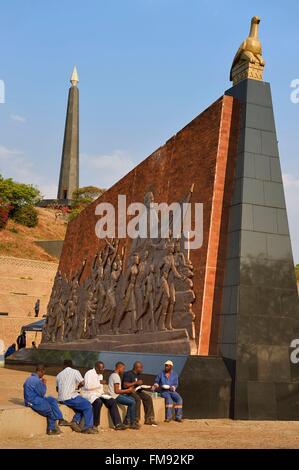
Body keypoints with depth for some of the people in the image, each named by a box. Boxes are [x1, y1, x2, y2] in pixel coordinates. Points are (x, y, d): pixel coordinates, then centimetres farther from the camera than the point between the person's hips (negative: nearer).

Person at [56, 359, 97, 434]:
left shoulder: (59, 374, 17)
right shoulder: (75, 372, 0)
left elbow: (57, 388, 25)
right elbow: (82, 383, -9)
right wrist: (77, 388, 12)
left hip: (61, 399, 7)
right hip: (71, 398, -7)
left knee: (81, 406, 22)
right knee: (87, 406, 3)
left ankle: (75, 421, 5)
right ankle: (88, 427, -4)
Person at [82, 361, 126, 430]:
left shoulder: (100, 375, 16)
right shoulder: (89, 373, -12)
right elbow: (87, 386, -27)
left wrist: (102, 392, 7)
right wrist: (99, 382, -22)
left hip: (99, 394, 9)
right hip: (89, 394, -8)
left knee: (112, 401, -9)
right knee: (98, 402, -37)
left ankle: (117, 424, -10)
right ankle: (94, 425, -24)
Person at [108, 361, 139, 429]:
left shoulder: (113, 375, 19)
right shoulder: (116, 376, -13)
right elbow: (116, 390, -19)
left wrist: (126, 391, 8)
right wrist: (127, 390, -9)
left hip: (116, 395, 10)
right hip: (115, 396, -10)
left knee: (132, 399, 6)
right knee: (132, 403, -17)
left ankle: (127, 420, 4)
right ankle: (132, 423, -10)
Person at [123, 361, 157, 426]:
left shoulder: (138, 375, 16)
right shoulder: (128, 374, -10)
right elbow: (125, 385, -20)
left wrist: (141, 385, -1)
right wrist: (136, 383, -18)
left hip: (137, 391, 8)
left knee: (148, 398, -12)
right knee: (138, 399, -34)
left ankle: (149, 419, -8)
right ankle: (135, 420, -32)